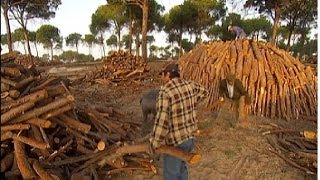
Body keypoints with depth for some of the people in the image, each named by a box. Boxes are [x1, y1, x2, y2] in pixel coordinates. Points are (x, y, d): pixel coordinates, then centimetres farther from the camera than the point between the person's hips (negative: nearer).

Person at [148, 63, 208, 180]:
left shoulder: (165, 91, -23)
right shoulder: (190, 84, -1)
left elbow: (161, 121, -28)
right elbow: (204, 92, 22)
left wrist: (153, 144, -17)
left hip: (175, 141, -7)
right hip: (190, 136, 7)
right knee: (181, 165, 29)